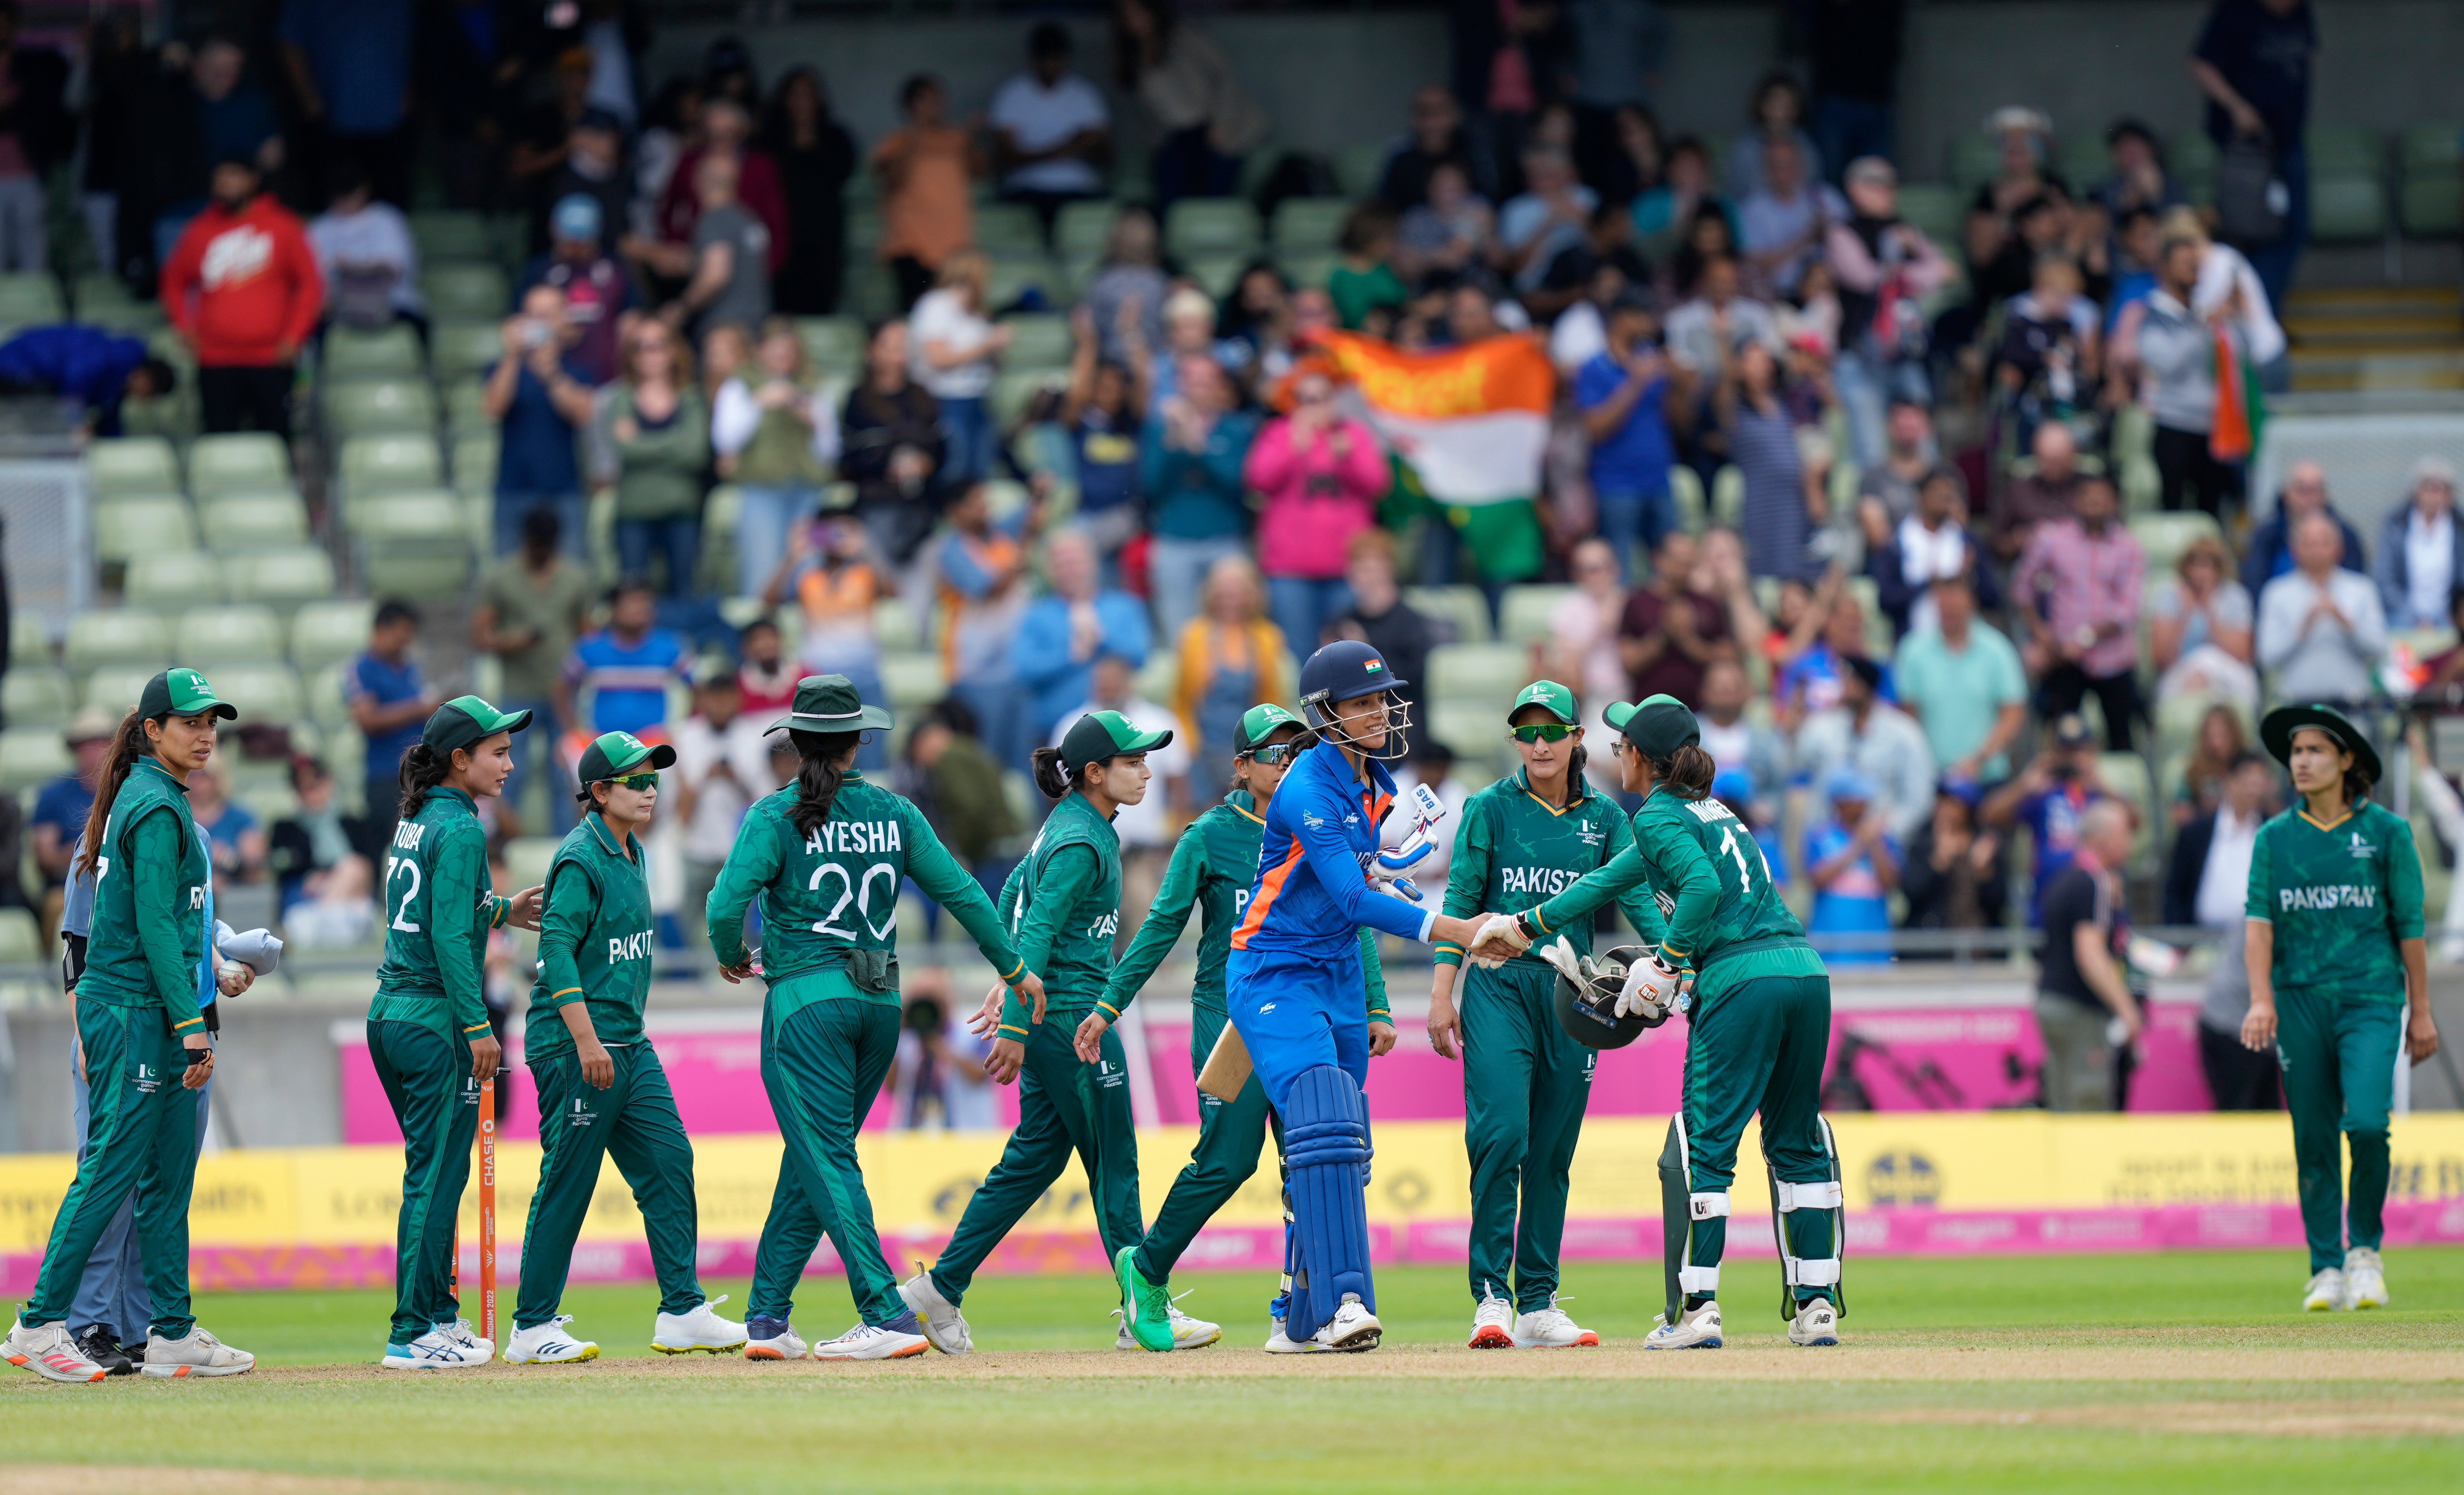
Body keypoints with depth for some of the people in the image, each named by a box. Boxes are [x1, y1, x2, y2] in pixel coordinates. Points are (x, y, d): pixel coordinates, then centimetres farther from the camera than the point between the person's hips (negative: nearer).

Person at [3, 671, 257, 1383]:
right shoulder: (157, 807, -14)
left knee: (169, 1177, 9)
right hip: (135, 1011, -10)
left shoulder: (144, 799, 16)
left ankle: (173, 1333, 11)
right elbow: (155, 924, -19)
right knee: (110, 1171, -9)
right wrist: (192, 1023, -21)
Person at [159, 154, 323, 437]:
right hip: (216, 362, 1)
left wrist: (293, 336, -3)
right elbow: (174, 282, 20)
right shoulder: (200, 230, 9)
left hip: (271, 360, -1)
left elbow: (310, 283, 5)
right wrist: (184, 327, 7)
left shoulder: (283, 227, 3)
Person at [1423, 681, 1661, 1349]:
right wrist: (1442, 993, -7)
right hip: (1497, 986, -3)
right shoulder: (1490, 809, 4)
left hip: (1571, 990, 3)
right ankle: (1491, 1297, -14)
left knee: (1553, 1153, 5)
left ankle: (1538, 1304, 10)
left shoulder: (1603, 818, 10)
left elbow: (1637, 895, -2)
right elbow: (1460, 901, 1)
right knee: (1500, 1135, -16)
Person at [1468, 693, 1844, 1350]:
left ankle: (1697, 1308, -7)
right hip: (1806, 971, 8)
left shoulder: (1659, 816, -1)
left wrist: (1668, 962, -10)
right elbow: (1615, 878, 34)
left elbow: (1703, 885, -20)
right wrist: (1526, 926, 39)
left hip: (1741, 977, -8)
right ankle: (1817, 1303, 10)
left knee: (1704, 1142, -3)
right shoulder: (1707, 810, 26)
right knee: (1797, 1141, 13)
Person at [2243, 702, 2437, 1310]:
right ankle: (2327, 1269, 10)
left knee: (2367, 1122, -17)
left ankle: (2365, 1248, 3)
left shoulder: (2386, 832, 4)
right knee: (2313, 1140, 2)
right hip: (2299, 1002, 2)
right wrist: (2262, 1000, -13)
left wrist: (2421, 1011, 5)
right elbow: (2259, 919, 1)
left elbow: (2410, 926, 6)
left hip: (2371, 998, -2)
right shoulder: (2275, 838, 8)